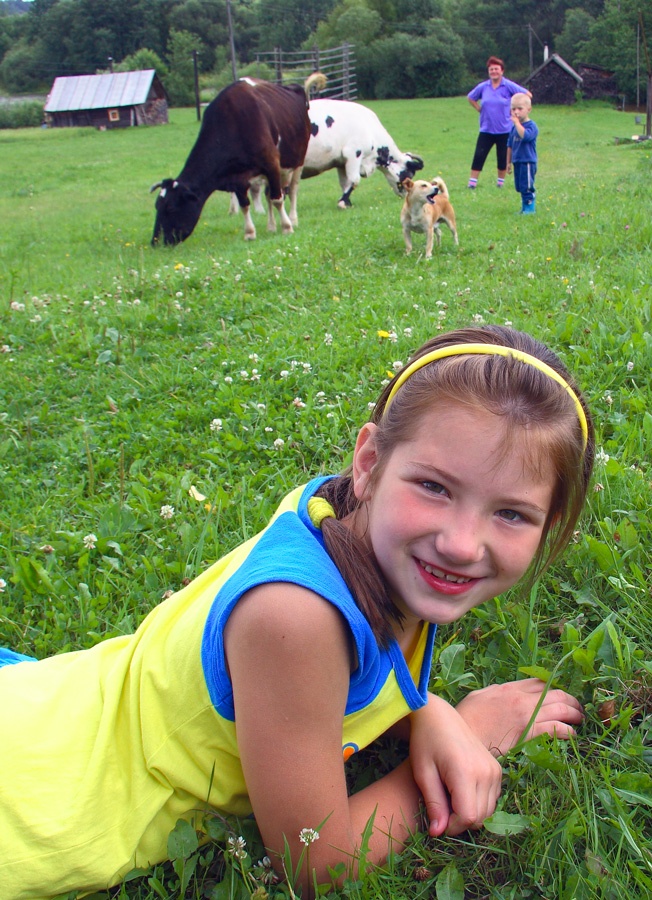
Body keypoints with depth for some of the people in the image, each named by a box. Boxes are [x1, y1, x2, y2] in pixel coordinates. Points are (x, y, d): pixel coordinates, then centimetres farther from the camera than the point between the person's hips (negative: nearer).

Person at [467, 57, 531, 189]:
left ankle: (501, 182, 21)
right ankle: (472, 182, -1)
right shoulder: (482, 87, 1)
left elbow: (527, 95, -4)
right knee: (479, 155, -5)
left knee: (503, 157, 6)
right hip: (486, 129, 2)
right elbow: (470, 98, 19)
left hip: (504, 130, -2)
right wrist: (480, 109, 7)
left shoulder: (509, 86, -8)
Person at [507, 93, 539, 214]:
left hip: (528, 162, -7)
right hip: (517, 162, 8)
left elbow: (525, 135, -34)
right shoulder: (514, 127, 10)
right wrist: (509, 162, 18)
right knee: (520, 187, 13)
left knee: (527, 187, -6)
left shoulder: (531, 126, -12)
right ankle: (524, 207, 22)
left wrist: (517, 122, -26)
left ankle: (530, 208, 2)